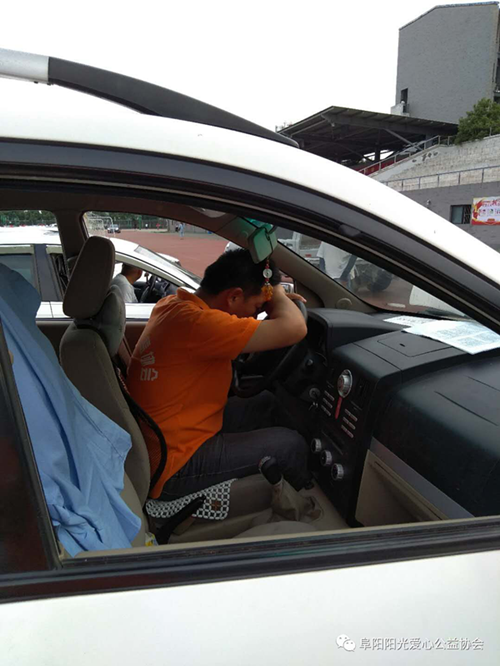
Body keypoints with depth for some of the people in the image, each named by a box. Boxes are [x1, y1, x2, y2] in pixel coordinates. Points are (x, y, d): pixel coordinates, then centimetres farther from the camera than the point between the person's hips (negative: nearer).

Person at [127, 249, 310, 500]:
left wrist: (279, 302, 5)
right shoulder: (194, 321, -31)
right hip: (172, 469, -9)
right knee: (291, 445, 2)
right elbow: (294, 329, -30)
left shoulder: (172, 304, -2)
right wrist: (276, 293, -8)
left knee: (267, 403, 17)